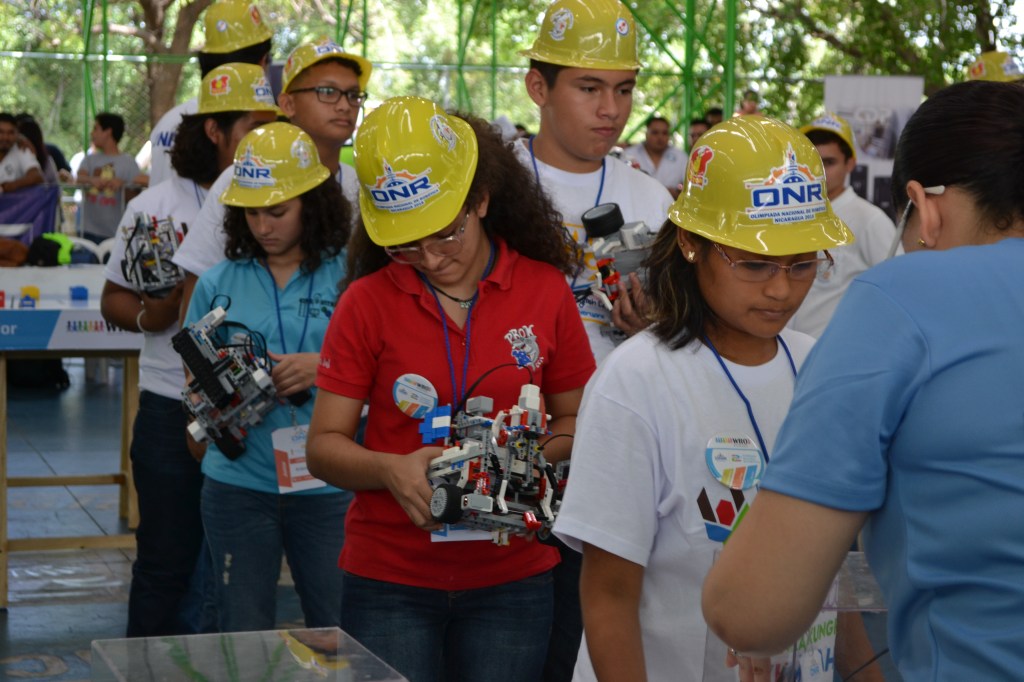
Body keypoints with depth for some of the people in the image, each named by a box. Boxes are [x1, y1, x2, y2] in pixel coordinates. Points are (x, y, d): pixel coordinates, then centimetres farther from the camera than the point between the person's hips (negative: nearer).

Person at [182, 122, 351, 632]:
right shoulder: (219, 283, 8)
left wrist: (324, 369, -19)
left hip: (327, 482, -2)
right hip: (239, 482, 2)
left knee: (338, 633, 3)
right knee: (243, 634, 9)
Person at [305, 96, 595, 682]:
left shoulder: (545, 289, 0)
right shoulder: (367, 302, -2)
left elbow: (575, 421, 7)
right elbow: (324, 446, -1)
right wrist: (390, 469, -20)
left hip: (513, 581, 1)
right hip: (389, 582, -1)